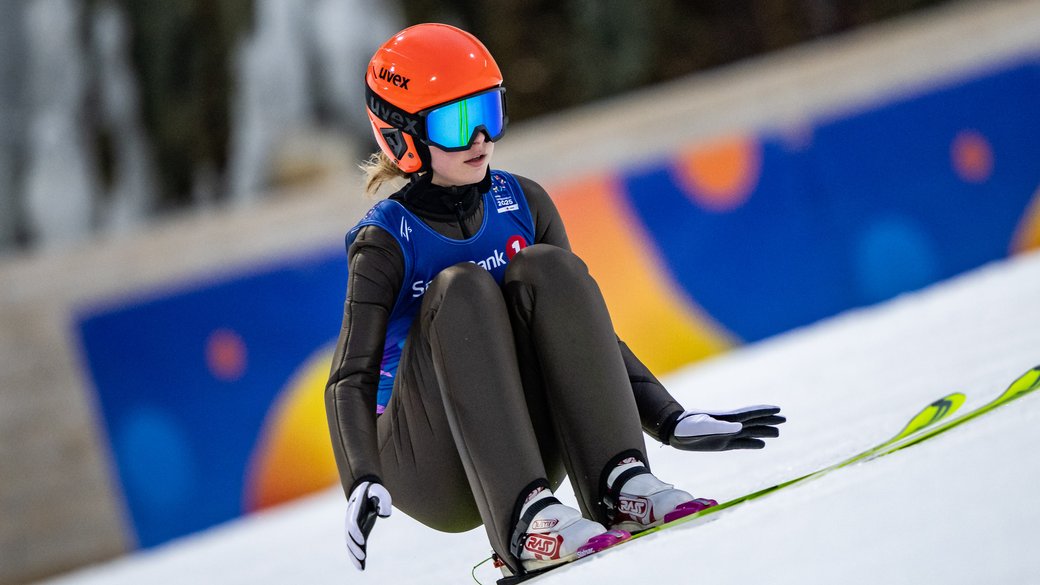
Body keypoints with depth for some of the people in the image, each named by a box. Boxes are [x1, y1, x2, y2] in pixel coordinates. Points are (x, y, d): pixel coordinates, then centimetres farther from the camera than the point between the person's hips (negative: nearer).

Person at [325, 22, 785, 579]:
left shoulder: (523, 204, 4)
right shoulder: (385, 241, -8)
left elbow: (583, 325, 9)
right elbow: (351, 379, -14)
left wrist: (671, 420, -2)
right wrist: (363, 483, -33)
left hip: (530, 447, 4)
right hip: (432, 469, -3)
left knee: (545, 268, -18)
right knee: (460, 290, -28)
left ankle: (620, 482, -32)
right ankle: (526, 518, -42)